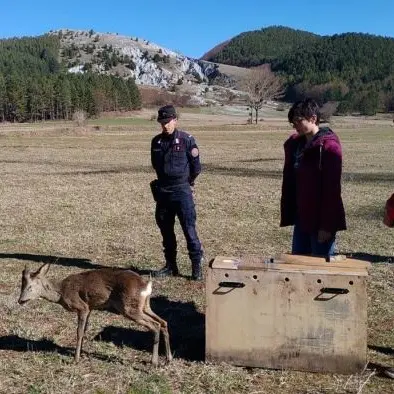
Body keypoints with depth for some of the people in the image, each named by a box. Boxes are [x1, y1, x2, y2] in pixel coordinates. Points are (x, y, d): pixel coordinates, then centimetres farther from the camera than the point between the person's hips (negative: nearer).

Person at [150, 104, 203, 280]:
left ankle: (197, 267, 0)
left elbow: (196, 166, 0)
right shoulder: (156, 142, 7)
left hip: (182, 190, -5)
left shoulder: (187, 140, -8)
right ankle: (171, 265, 22)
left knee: (189, 229, -7)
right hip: (162, 191, 5)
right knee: (166, 230, 11)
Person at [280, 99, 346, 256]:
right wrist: (287, 216, 12)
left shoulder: (329, 146, -14)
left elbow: (332, 189, -17)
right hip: (301, 218, 8)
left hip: (321, 221, -8)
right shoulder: (295, 144, 9)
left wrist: (327, 225, -18)